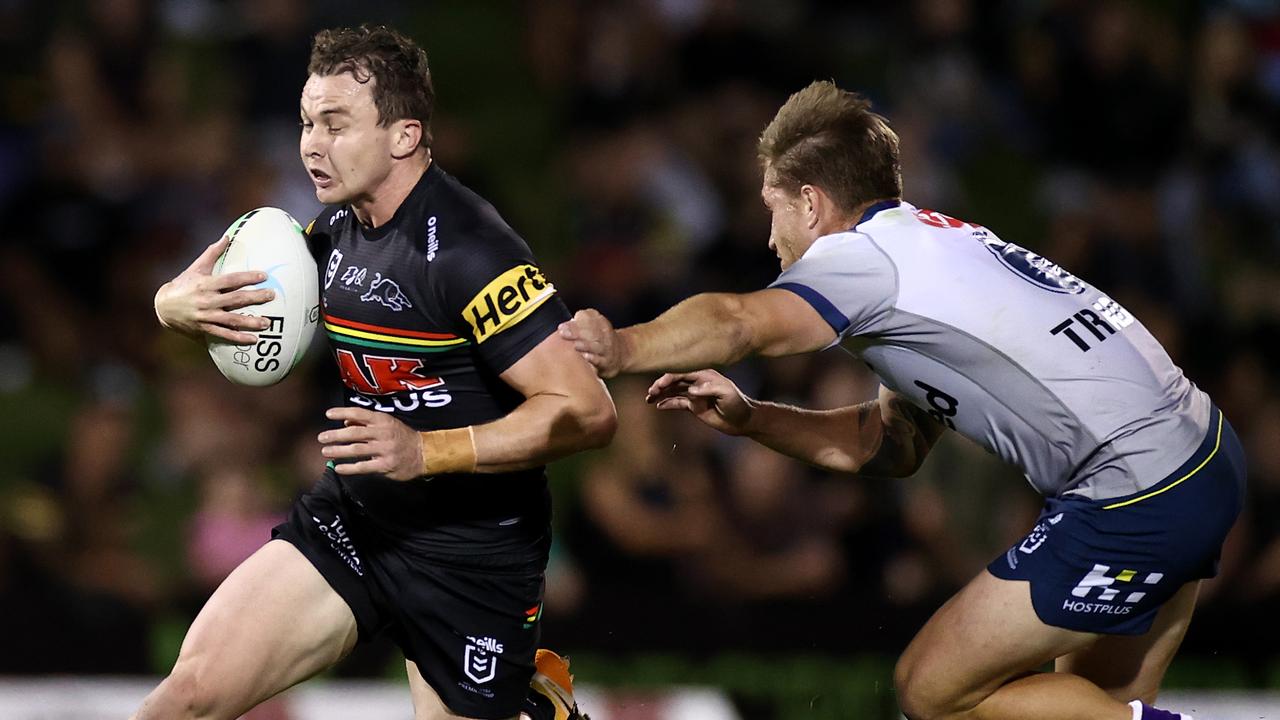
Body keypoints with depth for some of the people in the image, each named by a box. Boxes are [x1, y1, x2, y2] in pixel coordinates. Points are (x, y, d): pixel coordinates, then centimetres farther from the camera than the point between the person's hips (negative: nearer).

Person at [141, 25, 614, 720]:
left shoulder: (468, 252, -21)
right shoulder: (336, 231, 3)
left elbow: (587, 411, -25)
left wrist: (428, 451, -30)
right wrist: (179, 303, -6)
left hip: (472, 554, -6)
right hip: (349, 519, 6)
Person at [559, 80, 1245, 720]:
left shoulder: (869, 255, -8)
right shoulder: (940, 245, 21)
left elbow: (737, 323, -28)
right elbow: (890, 444, 22)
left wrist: (620, 349, -42)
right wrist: (749, 418, 14)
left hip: (1136, 498, -10)